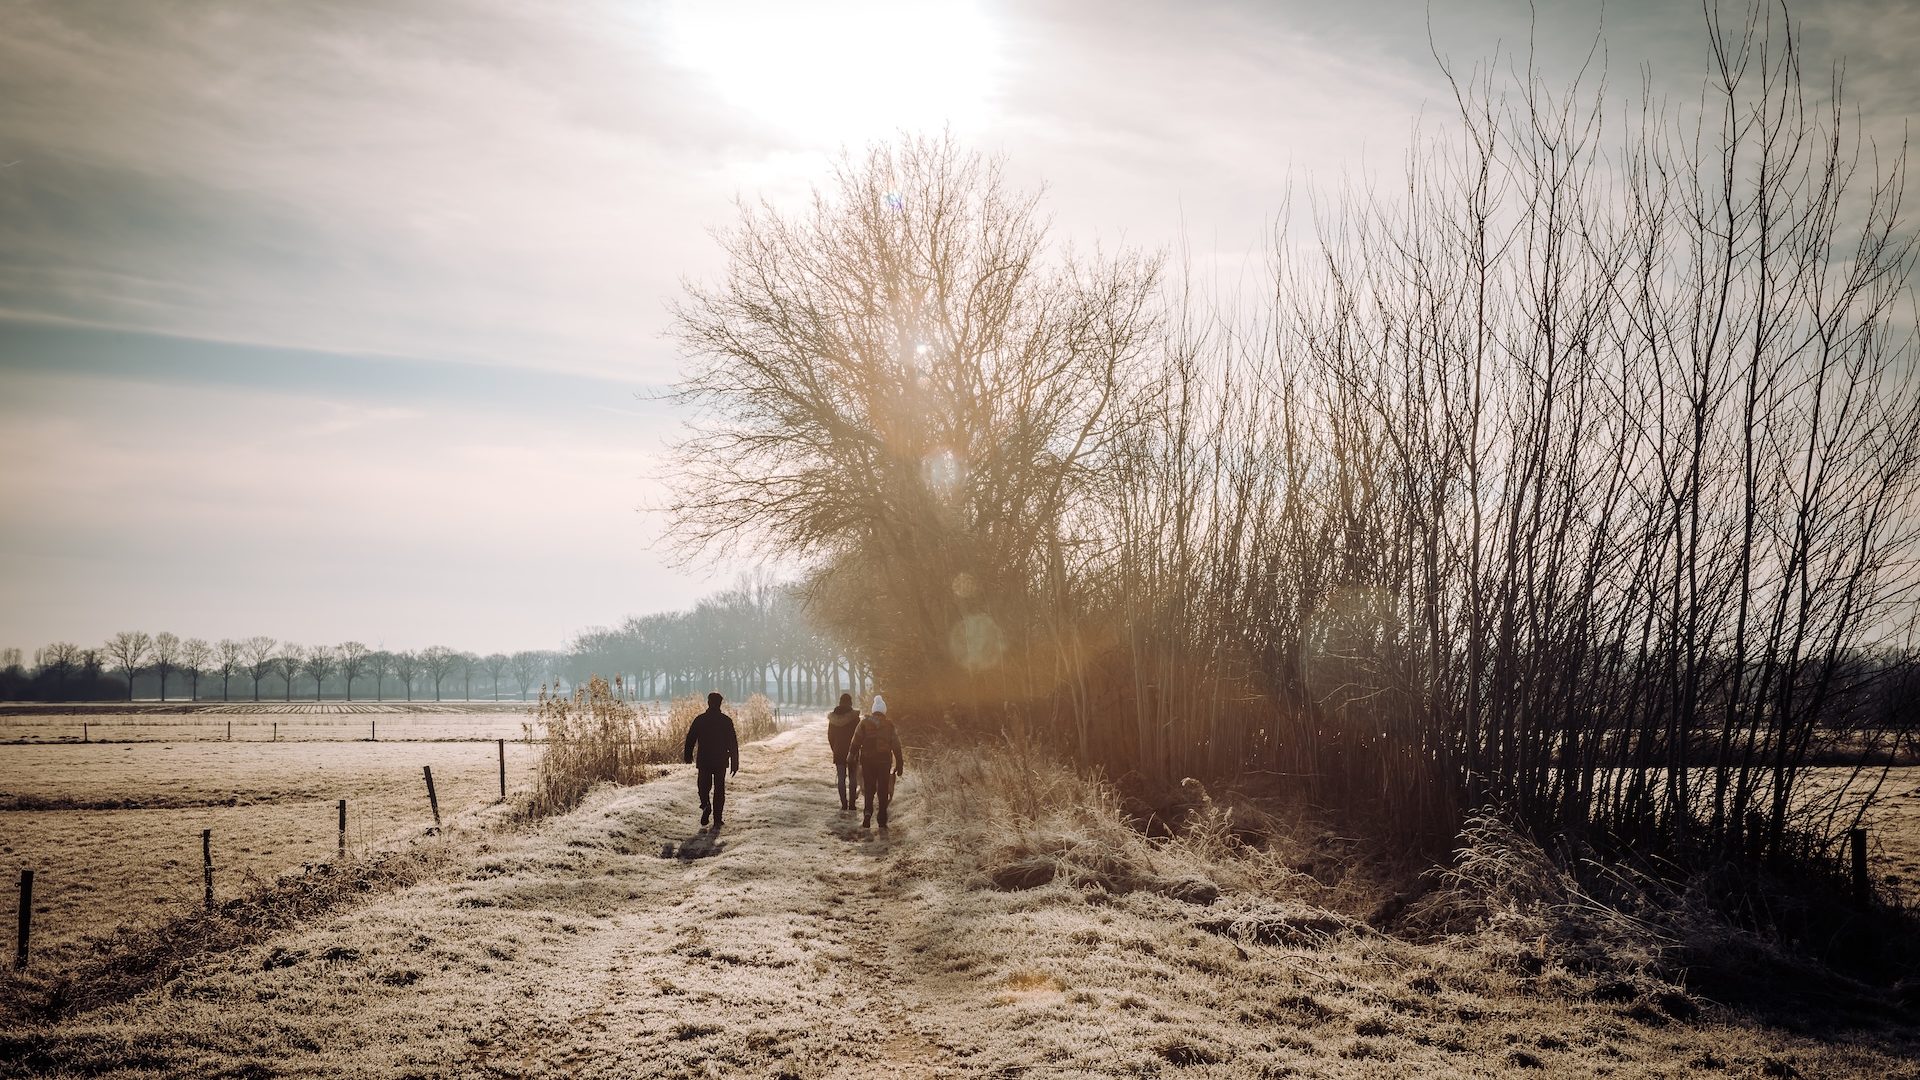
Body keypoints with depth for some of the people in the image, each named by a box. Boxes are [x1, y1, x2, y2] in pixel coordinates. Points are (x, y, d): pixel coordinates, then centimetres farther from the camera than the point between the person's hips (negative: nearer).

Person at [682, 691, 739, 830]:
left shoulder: (700, 719, -1)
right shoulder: (726, 720, -3)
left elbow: (690, 739, 3)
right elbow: (733, 743, -3)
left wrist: (688, 756, 17)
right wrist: (735, 763, 2)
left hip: (704, 761, 0)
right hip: (721, 761, 0)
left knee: (704, 786, 15)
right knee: (719, 790, 9)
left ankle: (705, 804, -16)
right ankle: (717, 820, 5)